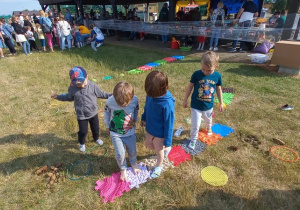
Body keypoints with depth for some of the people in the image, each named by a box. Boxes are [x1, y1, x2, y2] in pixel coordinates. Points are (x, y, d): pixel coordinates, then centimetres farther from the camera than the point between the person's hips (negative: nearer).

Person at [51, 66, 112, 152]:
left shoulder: (92, 86, -18)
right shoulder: (72, 88, -14)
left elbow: (101, 94, -6)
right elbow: (69, 97, 6)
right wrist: (58, 96, 2)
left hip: (93, 113, 1)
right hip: (81, 115, -1)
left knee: (95, 128, 22)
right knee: (83, 131, 9)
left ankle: (96, 138, 54)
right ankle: (82, 143, 41)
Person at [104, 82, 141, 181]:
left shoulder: (135, 100, -23)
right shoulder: (110, 101, -25)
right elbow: (106, 112, -4)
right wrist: (107, 126, 6)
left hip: (130, 132, 1)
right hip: (115, 133, -1)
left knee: (132, 151, 17)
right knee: (120, 154, 1)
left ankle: (133, 163, 51)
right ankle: (123, 169, 33)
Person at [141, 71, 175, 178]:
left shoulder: (167, 104, -36)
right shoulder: (151, 94, -18)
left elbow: (169, 123, -26)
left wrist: (167, 141, -18)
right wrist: (144, 118, 18)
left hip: (160, 132, -6)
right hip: (150, 128, 6)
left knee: (159, 150, 19)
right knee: (148, 144, 27)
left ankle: (158, 167, 49)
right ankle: (164, 149, 54)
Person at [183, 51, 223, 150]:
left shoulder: (217, 76, -13)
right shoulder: (196, 74, -19)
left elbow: (219, 89, 1)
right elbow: (190, 86, -7)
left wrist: (221, 103, 8)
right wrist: (185, 100, 0)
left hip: (209, 106, 3)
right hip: (196, 106, -3)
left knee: (208, 120, 30)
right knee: (195, 125, 2)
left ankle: (209, 129, 63)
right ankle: (193, 140, 27)